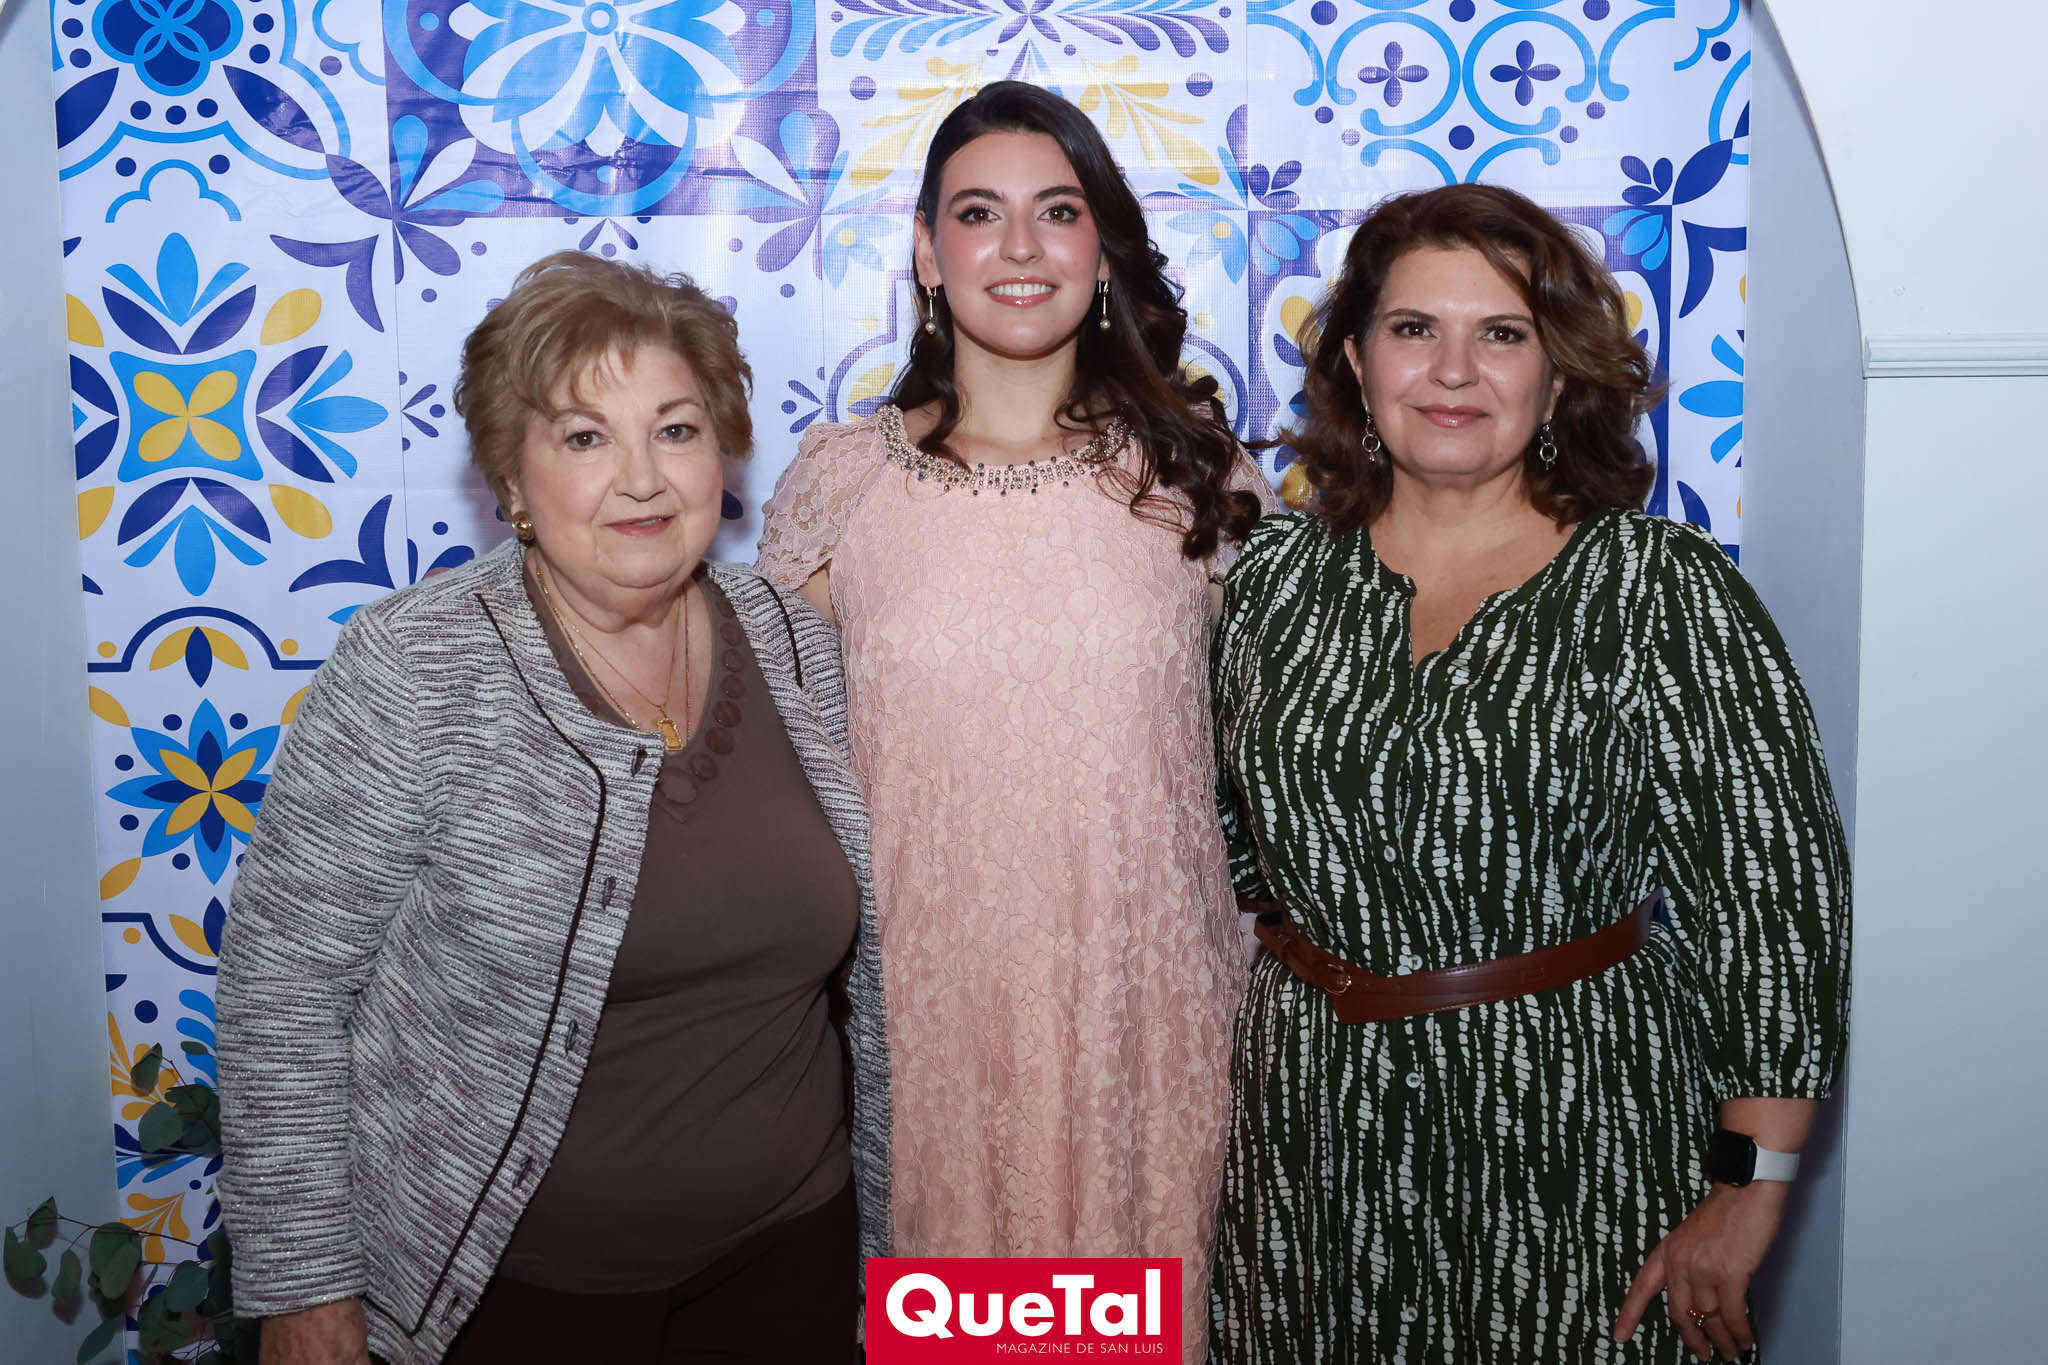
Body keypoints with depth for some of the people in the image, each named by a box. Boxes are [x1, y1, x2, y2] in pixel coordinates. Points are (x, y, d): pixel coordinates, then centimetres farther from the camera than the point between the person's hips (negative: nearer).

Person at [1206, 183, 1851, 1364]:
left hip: (1573, 1127, -3)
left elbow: (1775, 900, -11)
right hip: (1306, 1128, 4)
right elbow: (1223, 833, 13)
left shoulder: (1661, 593, -10)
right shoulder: (1281, 575, 2)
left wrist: (1747, 1195, -13)